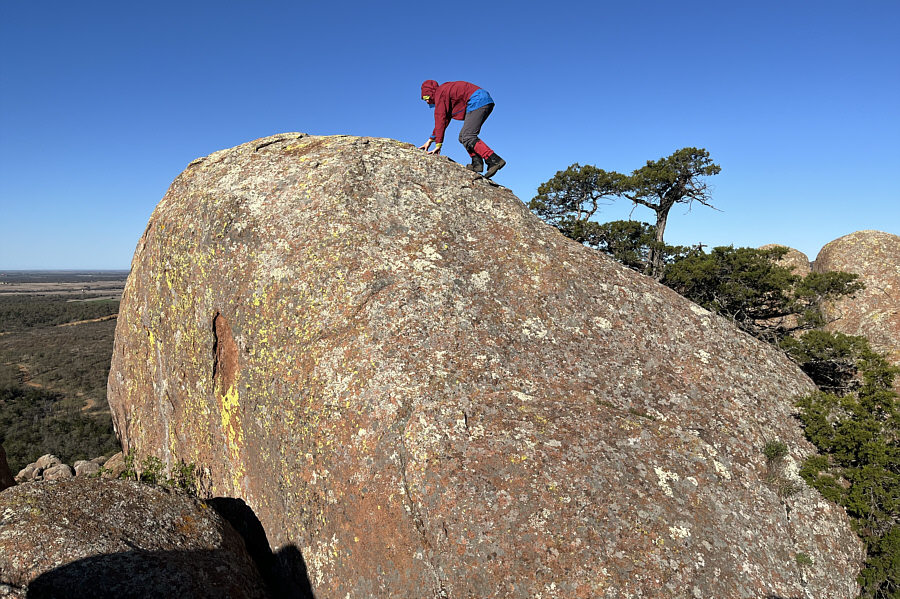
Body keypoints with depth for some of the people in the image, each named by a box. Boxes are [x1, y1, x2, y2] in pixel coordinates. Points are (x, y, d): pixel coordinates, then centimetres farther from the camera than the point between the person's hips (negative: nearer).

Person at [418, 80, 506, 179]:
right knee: (463, 136, 12)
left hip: (478, 102, -10)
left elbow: (440, 119, -7)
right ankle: (477, 162, -6)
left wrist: (438, 144, -6)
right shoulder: (446, 90, 30)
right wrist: (430, 140, 33)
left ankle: (495, 161, -28)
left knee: (467, 138, -18)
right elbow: (445, 119, 33)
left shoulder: (439, 93, -1)